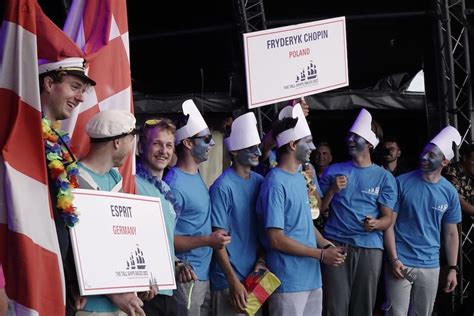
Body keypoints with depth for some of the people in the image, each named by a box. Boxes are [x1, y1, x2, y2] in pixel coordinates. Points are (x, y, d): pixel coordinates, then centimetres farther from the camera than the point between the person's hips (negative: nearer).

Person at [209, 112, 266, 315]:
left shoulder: (260, 182, 6)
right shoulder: (223, 188, -12)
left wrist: (261, 260, -2)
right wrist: (234, 282, -15)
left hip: (256, 275, 6)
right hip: (230, 279, -6)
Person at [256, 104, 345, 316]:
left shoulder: (299, 178, 12)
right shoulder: (276, 184, -17)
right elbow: (276, 239, -20)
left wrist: (327, 245, 3)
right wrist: (321, 255, -15)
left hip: (312, 277, 9)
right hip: (289, 281, -9)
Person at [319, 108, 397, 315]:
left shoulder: (384, 177, 7)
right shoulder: (334, 171, 10)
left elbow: (387, 218, 2)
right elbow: (318, 208, 10)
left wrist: (375, 224, -19)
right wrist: (332, 191, -7)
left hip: (370, 247, 0)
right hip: (336, 245, 0)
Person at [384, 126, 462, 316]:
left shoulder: (449, 192, 3)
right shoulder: (402, 183, -6)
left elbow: (451, 234, 10)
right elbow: (389, 223, -5)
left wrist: (453, 269, 7)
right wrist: (393, 259, -12)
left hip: (430, 266, 3)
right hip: (400, 263, -3)